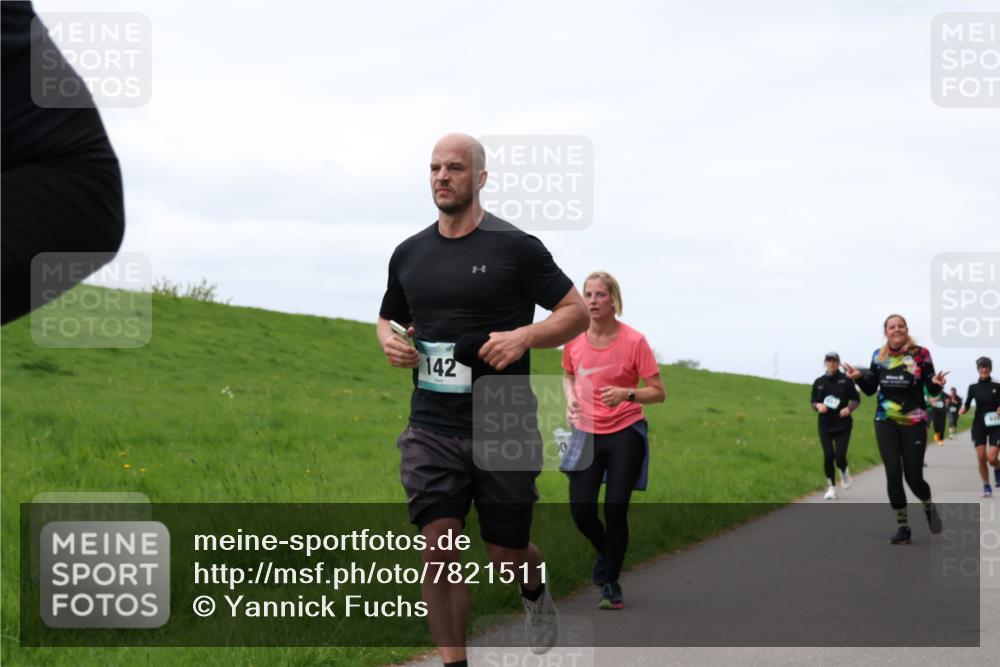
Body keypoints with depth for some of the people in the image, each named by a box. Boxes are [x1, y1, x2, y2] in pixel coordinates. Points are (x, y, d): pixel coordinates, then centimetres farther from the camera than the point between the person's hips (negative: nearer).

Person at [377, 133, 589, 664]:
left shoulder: (516, 247, -5)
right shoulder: (409, 253, 8)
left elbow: (577, 313, -1)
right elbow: (388, 319, 23)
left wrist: (524, 336, -19)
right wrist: (391, 343, 0)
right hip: (431, 432, 3)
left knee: (507, 555, 9)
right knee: (438, 551, -9)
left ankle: (535, 590, 45)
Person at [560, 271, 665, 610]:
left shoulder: (633, 341, -11)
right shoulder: (574, 339, 0)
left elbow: (658, 392, -7)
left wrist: (627, 394, -26)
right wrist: (571, 399, 0)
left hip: (625, 433, -3)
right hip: (587, 433, 3)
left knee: (615, 510, -7)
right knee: (581, 511, -4)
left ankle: (610, 584, 10)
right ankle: (605, 551, 30)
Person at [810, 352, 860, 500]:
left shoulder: (845, 380, -3)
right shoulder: (819, 382, 5)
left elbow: (856, 400, 3)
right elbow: (813, 402, 12)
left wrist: (849, 408, -16)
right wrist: (818, 406, -10)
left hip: (843, 425, -2)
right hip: (825, 426, 2)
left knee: (840, 456, -9)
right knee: (828, 455, -6)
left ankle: (844, 472, 27)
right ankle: (831, 487, 10)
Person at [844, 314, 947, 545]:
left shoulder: (921, 354, -8)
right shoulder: (878, 356, 1)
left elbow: (932, 390, -5)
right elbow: (870, 389, 9)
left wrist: (937, 384, -28)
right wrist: (859, 377, -10)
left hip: (914, 424, -2)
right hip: (886, 423, 2)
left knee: (913, 477, -1)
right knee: (893, 473, -7)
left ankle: (929, 506, 33)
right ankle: (902, 527, 4)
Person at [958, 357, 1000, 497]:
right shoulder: (973, 387, 3)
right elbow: (967, 405, 1)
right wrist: (963, 410, -20)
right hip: (979, 425, 2)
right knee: (981, 458, -5)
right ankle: (986, 487, 11)